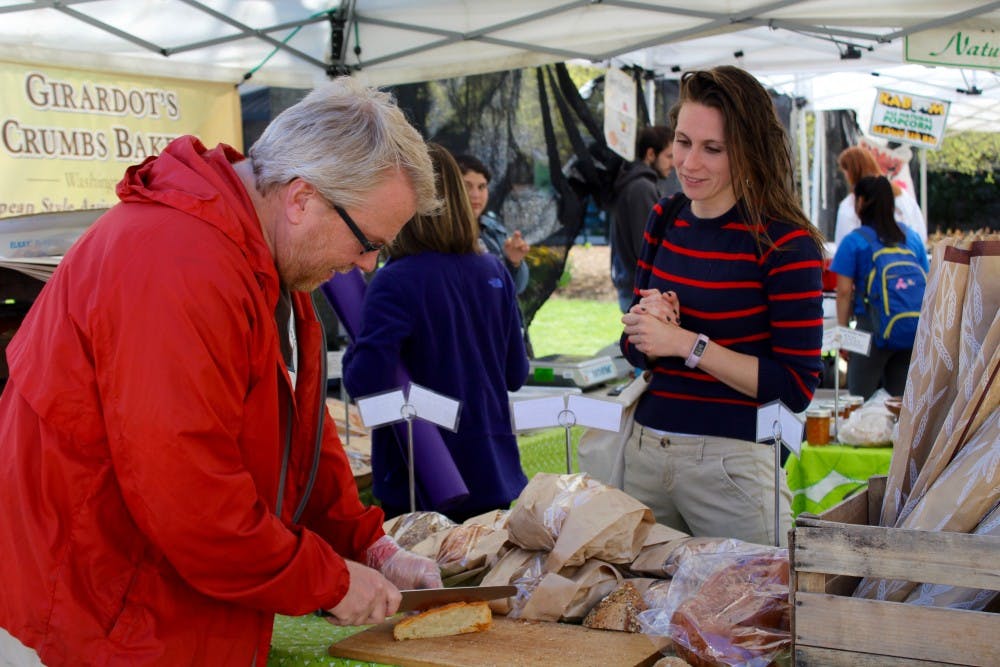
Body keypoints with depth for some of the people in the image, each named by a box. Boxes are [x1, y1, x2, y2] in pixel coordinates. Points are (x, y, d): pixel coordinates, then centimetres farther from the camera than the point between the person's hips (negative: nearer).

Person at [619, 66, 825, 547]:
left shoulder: (785, 242, -12)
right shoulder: (665, 219, 6)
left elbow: (796, 387, -16)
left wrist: (687, 343, -18)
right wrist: (648, 324, -10)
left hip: (732, 462, -6)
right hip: (644, 449, 6)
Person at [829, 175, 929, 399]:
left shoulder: (854, 242, -4)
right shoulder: (912, 237, 10)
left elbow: (844, 292, -5)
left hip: (872, 328, -5)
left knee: (860, 398, 2)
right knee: (901, 400, 9)